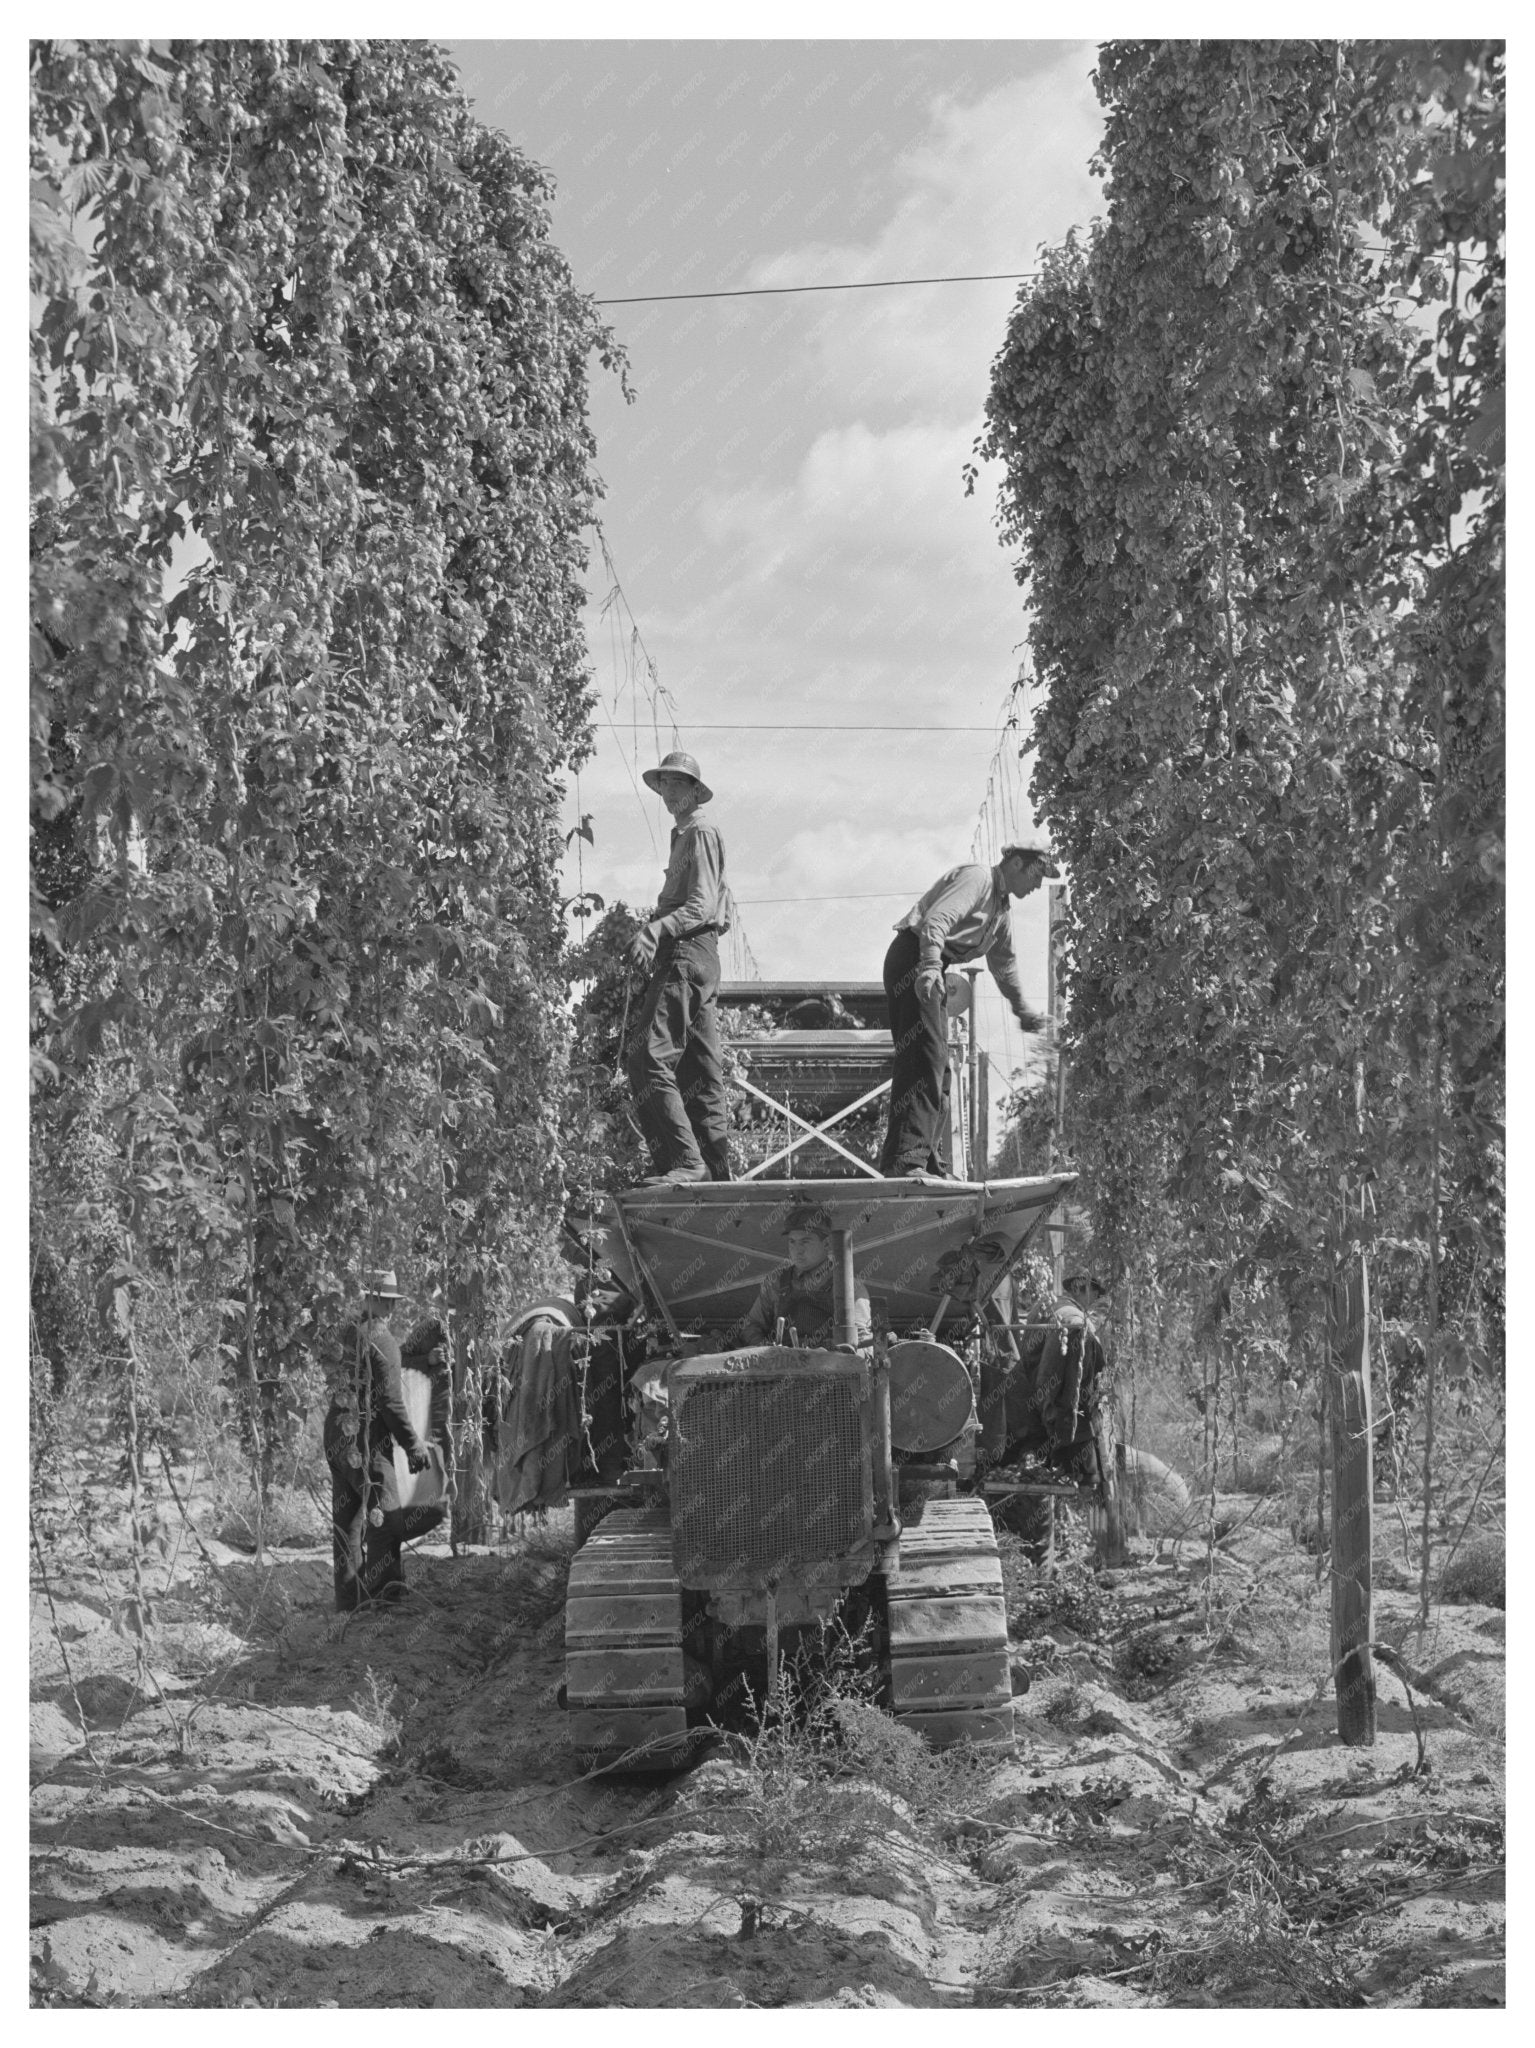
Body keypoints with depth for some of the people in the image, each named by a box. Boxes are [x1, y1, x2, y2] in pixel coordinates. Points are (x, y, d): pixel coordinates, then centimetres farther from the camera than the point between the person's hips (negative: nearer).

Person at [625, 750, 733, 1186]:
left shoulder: (700, 835, -4)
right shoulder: (683, 838, 25)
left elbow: (701, 906, -15)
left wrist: (655, 929, -28)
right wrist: (653, 931, 15)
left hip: (688, 954, -10)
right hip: (692, 957, 10)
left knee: (650, 1059, -19)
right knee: (699, 1069, 8)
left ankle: (684, 1161, -26)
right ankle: (716, 1170, 9)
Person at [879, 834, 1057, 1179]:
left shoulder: (1003, 911, 22)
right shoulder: (976, 878, -10)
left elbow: (1003, 963, 37)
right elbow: (937, 919, -27)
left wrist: (1022, 1009, 43)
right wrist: (930, 964, -42)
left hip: (929, 970, 11)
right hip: (913, 960, -11)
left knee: (937, 1066, 12)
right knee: (924, 1058, -21)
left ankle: (927, 1162, 17)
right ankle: (905, 1160, -30)